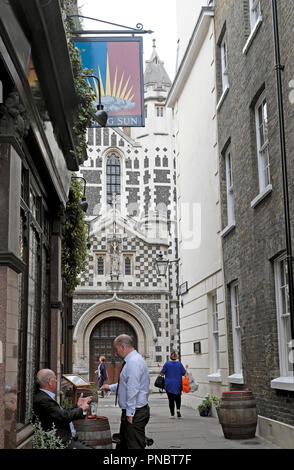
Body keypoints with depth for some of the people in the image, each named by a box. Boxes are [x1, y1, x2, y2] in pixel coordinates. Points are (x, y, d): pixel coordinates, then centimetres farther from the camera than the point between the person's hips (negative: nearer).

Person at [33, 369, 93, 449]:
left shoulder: (44, 396, 13)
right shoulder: (43, 400, -19)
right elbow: (64, 416, -21)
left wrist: (78, 405, 18)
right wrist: (81, 409, -6)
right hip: (64, 443, -10)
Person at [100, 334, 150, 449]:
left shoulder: (133, 362, -20)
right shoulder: (131, 360, 14)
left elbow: (133, 389, -25)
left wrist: (130, 413, -23)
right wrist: (110, 387, 30)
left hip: (135, 413, -11)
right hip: (130, 411, 11)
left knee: (135, 446, -5)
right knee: (123, 444, 18)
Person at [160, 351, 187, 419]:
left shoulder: (167, 364, -7)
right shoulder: (179, 364, -5)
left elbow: (162, 373, -3)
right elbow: (184, 373, -1)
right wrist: (186, 368, 18)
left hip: (169, 385, -1)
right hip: (178, 384, 1)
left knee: (171, 399, 5)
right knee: (178, 398, 16)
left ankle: (172, 414, 5)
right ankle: (178, 409, -7)